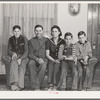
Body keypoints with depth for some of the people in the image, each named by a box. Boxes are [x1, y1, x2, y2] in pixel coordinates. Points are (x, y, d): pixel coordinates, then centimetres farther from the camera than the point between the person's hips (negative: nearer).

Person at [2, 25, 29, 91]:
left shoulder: (24, 39, -2)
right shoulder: (11, 39, 9)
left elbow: (26, 52, -8)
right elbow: (9, 51, 10)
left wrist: (20, 59, -23)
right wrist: (13, 53, -14)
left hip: (23, 57, -2)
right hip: (14, 56, 2)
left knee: (21, 64, -34)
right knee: (14, 63, -32)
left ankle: (19, 85, -38)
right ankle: (14, 83, -40)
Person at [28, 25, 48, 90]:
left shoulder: (47, 40, 10)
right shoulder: (31, 41, 12)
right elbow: (30, 54, 3)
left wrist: (42, 59, -11)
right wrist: (37, 59, -16)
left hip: (44, 59, -1)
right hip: (34, 59, 1)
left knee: (43, 65, -36)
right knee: (30, 64, -34)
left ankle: (38, 86, -28)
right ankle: (35, 87, -35)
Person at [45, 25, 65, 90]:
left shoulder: (62, 42, 6)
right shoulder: (49, 42, 7)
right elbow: (47, 55, 2)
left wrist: (59, 59, -12)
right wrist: (54, 60, -13)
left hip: (59, 60, 0)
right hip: (51, 59, 1)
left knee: (57, 65, -33)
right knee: (51, 65, -32)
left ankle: (55, 85, -33)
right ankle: (50, 85, -35)